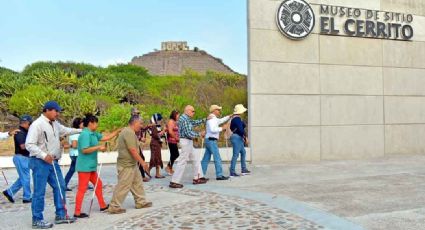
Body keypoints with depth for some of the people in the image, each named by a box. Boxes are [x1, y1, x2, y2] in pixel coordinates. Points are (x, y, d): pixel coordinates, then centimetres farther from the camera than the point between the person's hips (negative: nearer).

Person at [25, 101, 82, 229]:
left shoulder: (55, 124, 10)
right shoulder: (37, 125, -15)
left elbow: (66, 130, 30)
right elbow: (29, 145, -19)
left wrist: (81, 130, 32)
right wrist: (44, 155, -27)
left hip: (53, 161, 9)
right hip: (40, 162, -9)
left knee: (60, 187, 11)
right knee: (39, 192, -1)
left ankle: (60, 215, 22)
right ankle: (37, 220, 11)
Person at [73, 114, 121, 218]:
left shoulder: (94, 134, 11)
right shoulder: (85, 134, -19)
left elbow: (106, 138, 16)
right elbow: (85, 150, -25)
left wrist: (118, 131, 13)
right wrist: (98, 147, -20)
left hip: (91, 166, 10)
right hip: (84, 166, -10)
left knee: (98, 184, 19)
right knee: (82, 189, -5)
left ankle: (103, 206, 31)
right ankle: (77, 212, 3)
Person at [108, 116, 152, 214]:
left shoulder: (128, 131, 14)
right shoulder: (129, 133, -20)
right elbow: (133, 150, -25)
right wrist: (142, 162, -21)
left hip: (131, 164, 11)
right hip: (127, 165, -11)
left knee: (137, 183, 16)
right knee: (123, 186, -3)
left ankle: (141, 202, 26)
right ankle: (114, 207, 5)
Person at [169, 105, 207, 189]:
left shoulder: (186, 118, 14)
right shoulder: (184, 119, -17)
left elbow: (195, 122, 22)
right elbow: (188, 133, -23)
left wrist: (204, 120, 14)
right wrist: (199, 134, -12)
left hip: (188, 142, 11)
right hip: (186, 142, -11)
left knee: (196, 157, 16)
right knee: (182, 161, -7)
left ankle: (197, 178, 20)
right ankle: (174, 182, -4)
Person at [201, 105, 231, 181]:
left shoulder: (214, 119, 19)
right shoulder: (212, 118, -13)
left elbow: (221, 120, 32)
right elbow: (213, 129, -24)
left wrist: (229, 116, 29)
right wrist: (221, 129, -13)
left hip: (209, 140, 10)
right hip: (211, 140, -10)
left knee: (206, 159, 9)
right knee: (217, 158, -6)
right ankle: (219, 175, -4)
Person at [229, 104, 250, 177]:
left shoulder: (234, 118, 14)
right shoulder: (237, 118, -17)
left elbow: (231, 128, 21)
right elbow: (241, 129, -24)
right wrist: (245, 137, -16)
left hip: (237, 138, 11)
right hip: (237, 137, -11)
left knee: (243, 152, 18)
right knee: (235, 155, -8)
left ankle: (244, 170, 24)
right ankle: (232, 172, -5)